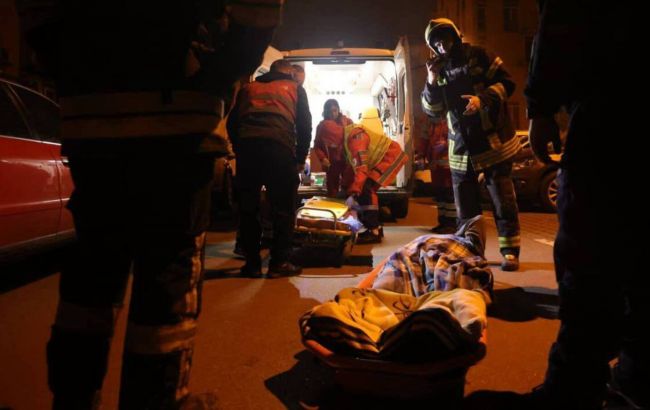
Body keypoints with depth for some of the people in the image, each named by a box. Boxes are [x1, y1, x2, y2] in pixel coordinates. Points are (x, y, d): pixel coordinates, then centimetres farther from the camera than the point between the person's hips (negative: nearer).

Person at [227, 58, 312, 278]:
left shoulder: (248, 87, 29)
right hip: (279, 148, -2)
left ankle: (252, 263, 12)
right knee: (283, 208, 6)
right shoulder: (295, 88, 23)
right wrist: (300, 159, 18)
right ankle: (280, 263, 6)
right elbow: (305, 126, 14)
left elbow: (232, 122, 22)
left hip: (246, 146, 3)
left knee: (248, 208, 10)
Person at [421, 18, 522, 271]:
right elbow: (432, 112, 5)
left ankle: (510, 251, 9)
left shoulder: (478, 56, -2)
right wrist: (432, 82, -9)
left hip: (492, 141, -4)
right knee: (465, 206, 9)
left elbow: (506, 83, -5)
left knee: (503, 200, -1)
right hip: (461, 146, 4)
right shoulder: (439, 70, 9)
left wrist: (483, 98, -22)